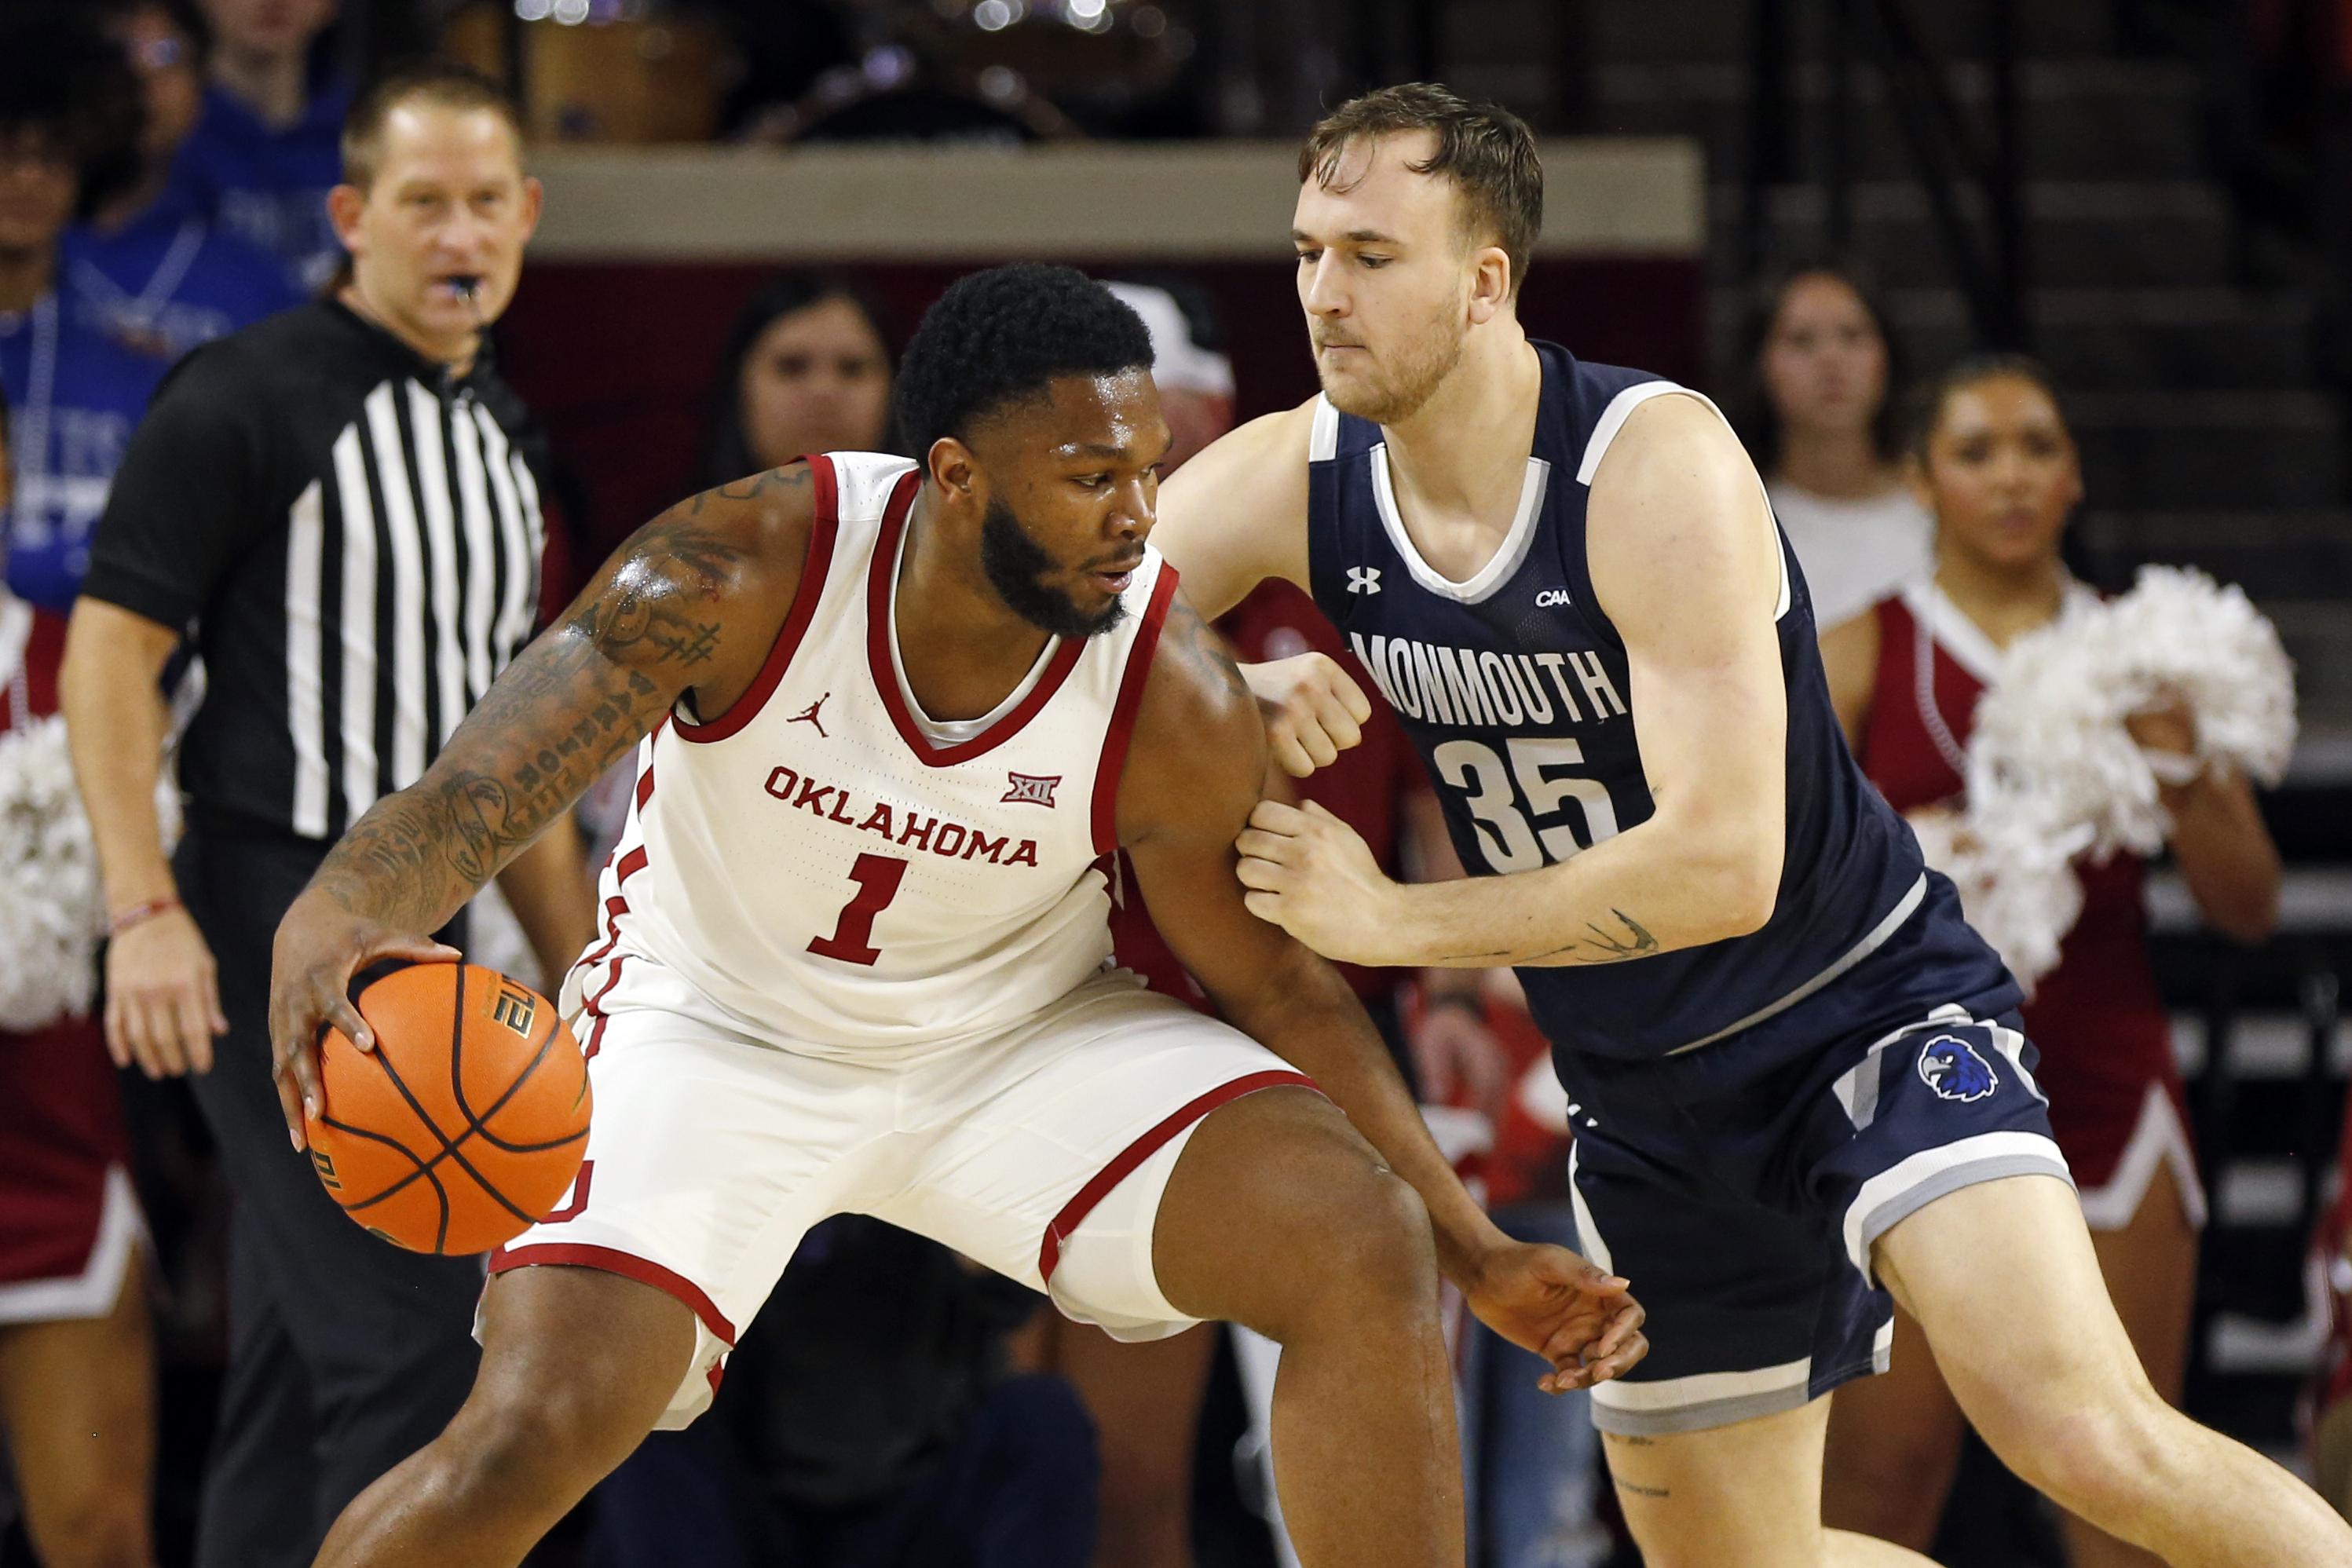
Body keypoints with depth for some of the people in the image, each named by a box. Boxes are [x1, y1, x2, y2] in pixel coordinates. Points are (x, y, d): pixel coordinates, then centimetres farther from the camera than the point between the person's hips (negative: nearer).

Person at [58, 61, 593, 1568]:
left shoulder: (497, 433, 16)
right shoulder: (250, 400, -9)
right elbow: (110, 647, -12)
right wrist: (146, 912, -21)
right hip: (279, 919, -8)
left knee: (300, 1370, 10)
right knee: (413, 1340, -14)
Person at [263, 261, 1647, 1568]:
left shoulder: (1172, 702, -23)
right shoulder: (747, 570, -28)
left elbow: (1279, 984, -7)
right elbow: (470, 799, -31)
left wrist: (1479, 1255, -10)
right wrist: (330, 928, -54)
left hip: (1024, 1042, 2)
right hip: (715, 1030, -2)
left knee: (1369, 1255, -18)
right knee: (530, 1439, -20)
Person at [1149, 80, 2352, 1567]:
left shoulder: (1656, 466, -24)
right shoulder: (1296, 480, -6)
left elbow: (1722, 866, -30)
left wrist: (1390, 919, -26)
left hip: (1871, 1011, -7)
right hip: (1646, 1099, 7)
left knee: (2082, 1434, -29)